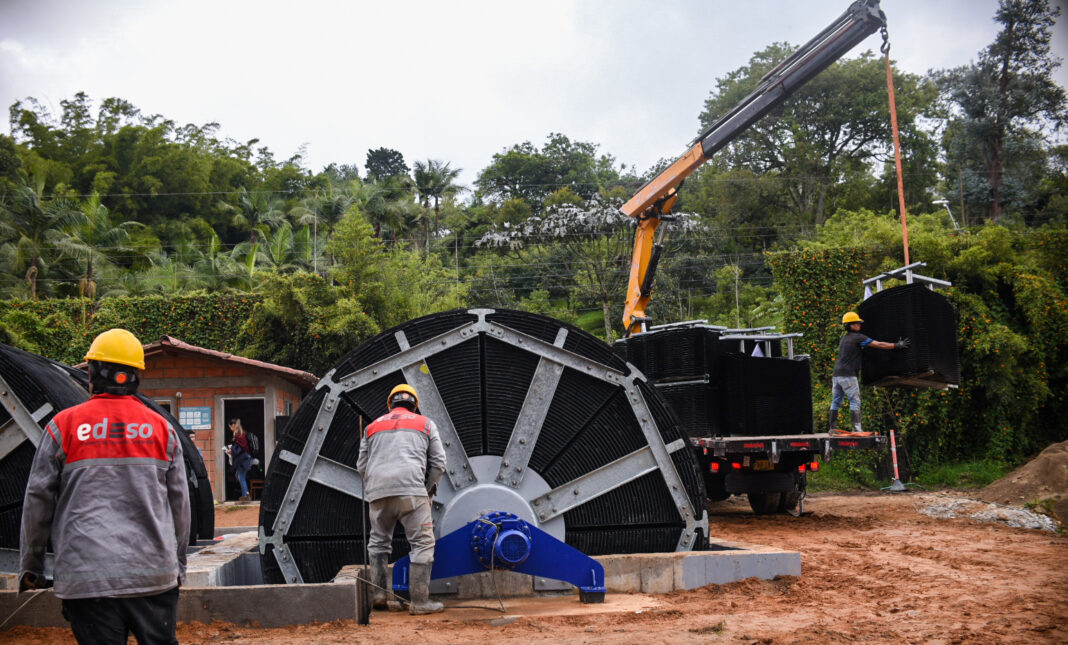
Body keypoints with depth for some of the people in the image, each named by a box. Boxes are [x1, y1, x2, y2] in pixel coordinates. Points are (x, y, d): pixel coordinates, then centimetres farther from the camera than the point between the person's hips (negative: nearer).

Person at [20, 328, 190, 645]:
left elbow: (37, 502, 5)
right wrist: (178, 565, 21)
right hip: (155, 575, 2)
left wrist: (30, 566, 17)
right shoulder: (162, 428, 7)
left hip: (86, 577, -1)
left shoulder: (63, 426, 1)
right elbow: (180, 504, 11)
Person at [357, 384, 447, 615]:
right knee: (422, 544, 0)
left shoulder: (373, 427, 23)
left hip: (378, 492, 3)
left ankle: (378, 593, 12)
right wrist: (428, 490, 21)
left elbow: (362, 466, 20)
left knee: (378, 542, 19)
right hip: (411, 489, -3)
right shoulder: (426, 424, 18)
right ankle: (420, 601, -4)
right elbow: (438, 463, 12)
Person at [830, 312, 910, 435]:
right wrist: (897, 345, 0)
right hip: (848, 375, -8)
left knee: (836, 402, 9)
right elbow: (879, 345, -6)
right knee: (855, 401, -7)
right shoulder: (858, 337, -6)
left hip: (837, 374, 8)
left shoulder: (844, 339, 19)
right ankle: (856, 429, -13)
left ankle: (832, 428, 10)